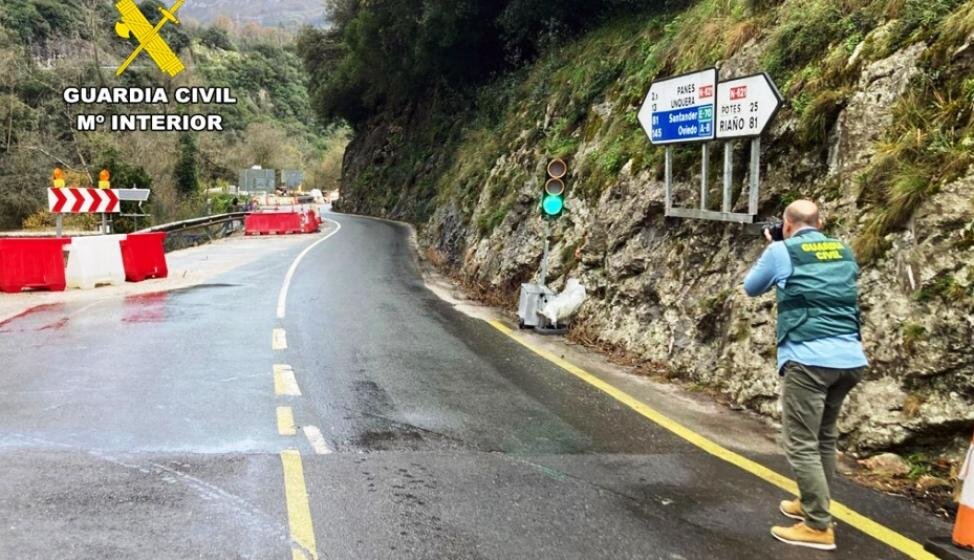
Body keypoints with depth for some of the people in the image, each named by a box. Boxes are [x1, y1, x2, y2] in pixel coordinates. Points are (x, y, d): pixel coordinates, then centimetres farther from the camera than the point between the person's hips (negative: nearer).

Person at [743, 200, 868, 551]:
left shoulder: (782, 251, -1)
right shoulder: (844, 252, 15)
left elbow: (751, 288, 14)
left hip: (809, 360, -7)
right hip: (850, 359, 7)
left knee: (802, 444, -2)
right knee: (824, 437, 20)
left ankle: (819, 527, -2)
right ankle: (813, 504, 32)